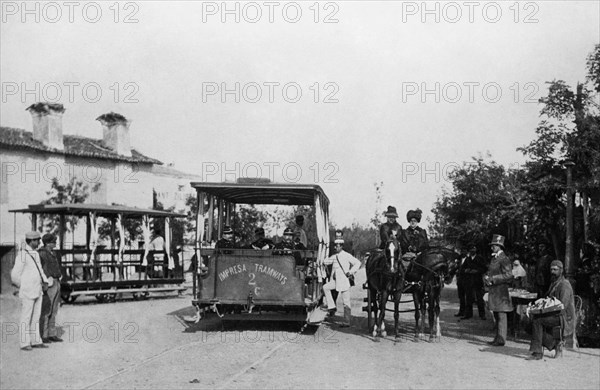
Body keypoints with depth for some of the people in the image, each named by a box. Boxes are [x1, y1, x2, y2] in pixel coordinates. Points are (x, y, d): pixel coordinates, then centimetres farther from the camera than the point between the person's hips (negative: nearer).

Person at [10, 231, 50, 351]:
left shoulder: (35, 254, 12)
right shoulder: (22, 255, -14)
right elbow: (15, 275, -13)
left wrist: (45, 281, 8)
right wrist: (23, 287, -2)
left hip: (38, 291, 8)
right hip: (27, 292, -8)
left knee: (36, 317, 11)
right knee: (26, 318, -2)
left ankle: (36, 341, 17)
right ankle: (25, 343, 4)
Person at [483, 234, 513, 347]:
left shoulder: (504, 259, -11)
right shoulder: (494, 258, 16)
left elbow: (508, 275, -16)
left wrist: (492, 278, -18)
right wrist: (486, 277, 2)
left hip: (501, 291, -9)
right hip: (493, 291, 9)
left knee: (501, 315, -5)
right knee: (496, 316, 13)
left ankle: (501, 340, -3)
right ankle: (497, 338, 20)